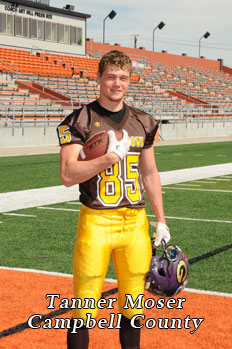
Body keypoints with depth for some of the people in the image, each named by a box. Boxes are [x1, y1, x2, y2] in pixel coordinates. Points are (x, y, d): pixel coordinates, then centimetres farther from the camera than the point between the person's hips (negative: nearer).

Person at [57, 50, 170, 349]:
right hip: (96, 222, -4)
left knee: (132, 303, 11)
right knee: (84, 309, -3)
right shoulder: (80, 121, -4)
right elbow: (67, 175, -14)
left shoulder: (143, 122, 10)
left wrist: (161, 221, 17)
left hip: (135, 223, 4)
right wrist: (110, 157, -21)